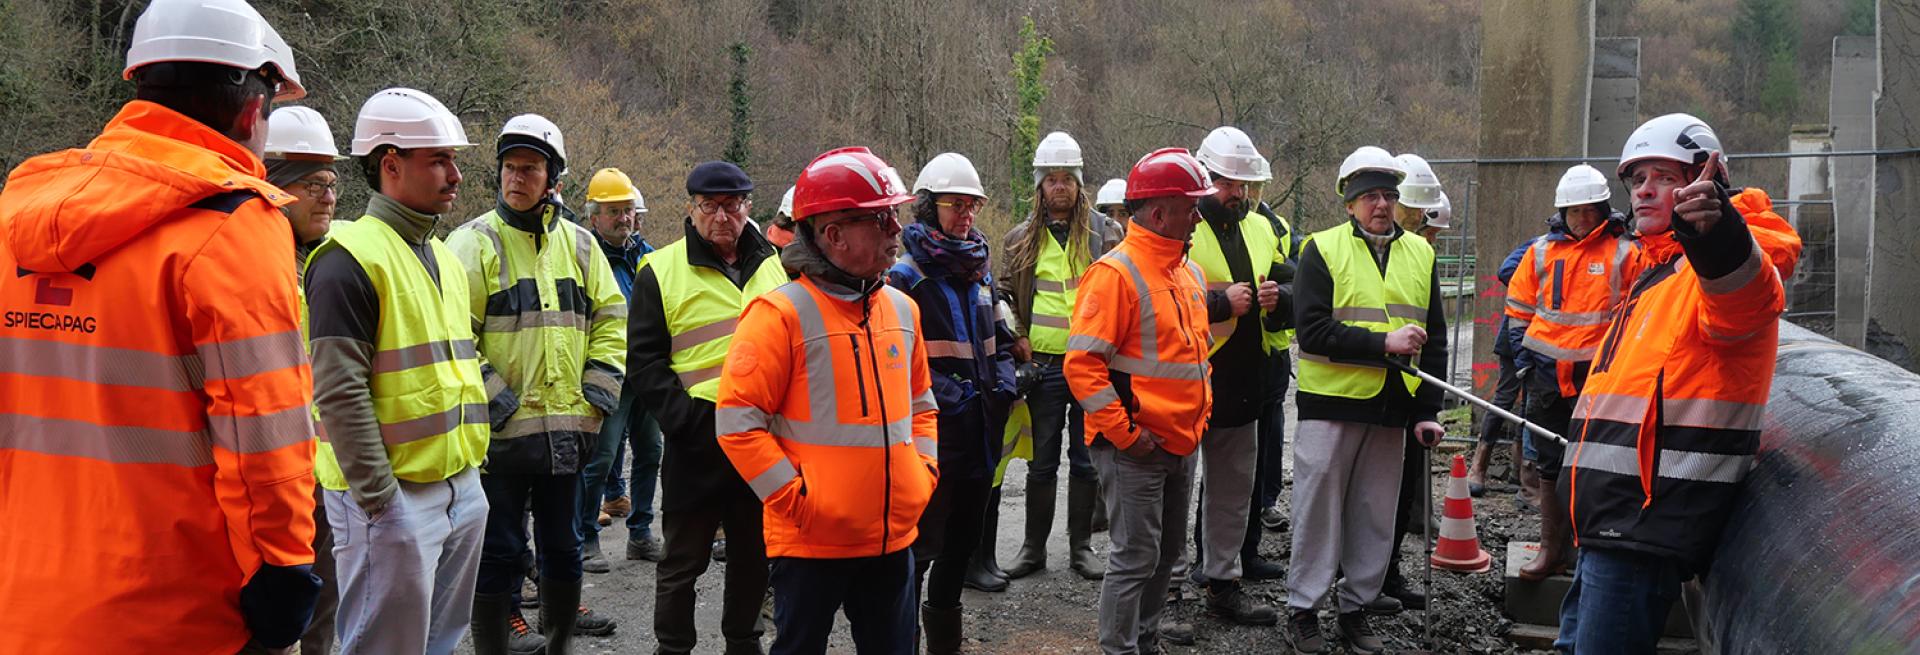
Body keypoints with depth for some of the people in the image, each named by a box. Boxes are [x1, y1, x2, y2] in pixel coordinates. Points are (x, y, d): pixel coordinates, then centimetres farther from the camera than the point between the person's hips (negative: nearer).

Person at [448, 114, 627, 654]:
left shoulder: (579, 244, 9)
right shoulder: (474, 243, -5)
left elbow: (611, 321, 12)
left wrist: (597, 396, 2)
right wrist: (496, 402, -16)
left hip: (566, 430, 5)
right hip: (502, 432, -4)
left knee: (564, 549, 15)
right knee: (499, 554, 3)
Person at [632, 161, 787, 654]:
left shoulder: (776, 267, 11)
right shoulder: (661, 271, -2)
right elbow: (645, 360, -6)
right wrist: (687, 421, -15)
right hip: (698, 443, -4)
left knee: (754, 553, 14)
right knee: (684, 559, 5)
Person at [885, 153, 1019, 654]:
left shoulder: (978, 268, 14)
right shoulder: (905, 273, -11)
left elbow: (998, 337, 23)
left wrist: (1002, 383, 7)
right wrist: (942, 395, -19)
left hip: (979, 429, 8)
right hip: (932, 430, -8)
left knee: (962, 539, 18)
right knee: (921, 544, -4)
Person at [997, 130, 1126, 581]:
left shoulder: (1105, 233, 3)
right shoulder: (1022, 238, 6)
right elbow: (1004, 291, 15)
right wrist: (1017, 338, 2)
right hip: (1044, 363, 1)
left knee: (1087, 460, 8)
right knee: (1042, 461, 7)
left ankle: (1081, 545, 20)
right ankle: (1034, 546, 18)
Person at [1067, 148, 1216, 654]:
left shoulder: (1190, 272, 11)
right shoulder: (1116, 273, -16)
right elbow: (1083, 363, -20)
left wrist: (1200, 412, 16)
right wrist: (1124, 432, -20)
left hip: (1182, 443, 9)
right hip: (1137, 448, -8)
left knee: (1168, 552, 18)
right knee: (1137, 557, -3)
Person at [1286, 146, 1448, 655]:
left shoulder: (1420, 253, 10)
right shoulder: (1324, 249, -3)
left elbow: (1434, 340, 11)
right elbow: (1312, 330, -14)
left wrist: (1426, 412, 5)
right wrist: (1384, 343, -18)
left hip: (1392, 408, 4)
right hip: (1331, 403, -4)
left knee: (1376, 516, 10)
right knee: (1318, 510, 2)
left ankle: (1357, 608, 23)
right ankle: (1304, 609, 14)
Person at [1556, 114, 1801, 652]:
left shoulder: (1716, 265, -10)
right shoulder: (1652, 270, 22)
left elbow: (1746, 301, -37)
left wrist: (1715, 234, -55)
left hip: (1648, 525, -10)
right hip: (1617, 521, 10)